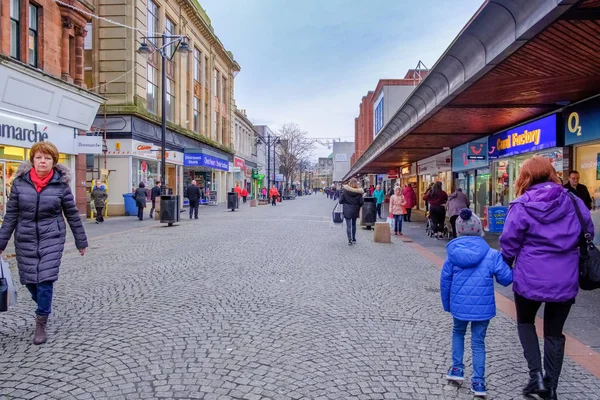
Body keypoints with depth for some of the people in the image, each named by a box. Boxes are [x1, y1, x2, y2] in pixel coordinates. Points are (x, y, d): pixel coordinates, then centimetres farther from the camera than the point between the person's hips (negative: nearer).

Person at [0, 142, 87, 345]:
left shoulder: (61, 184, -6)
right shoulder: (20, 182, -2)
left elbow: (72, 214, 1)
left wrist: (81, 241, 5)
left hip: (52, 238, -2)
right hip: (25, 239, 3)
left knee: (46, 280, -8)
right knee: (29, 280, 9)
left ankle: (41, 324, 6)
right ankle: (44, 308, 39)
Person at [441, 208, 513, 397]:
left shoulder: (453, 254, -6)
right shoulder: (492, 255, -10)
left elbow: (445, 281, 0)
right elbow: (506, 279, -6)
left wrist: (447, 304, 14)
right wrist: (512, 269, 17)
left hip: (459, 306, 1)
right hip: (483, 307, -1)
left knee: (458, 332, 27)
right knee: (478, 342, 13)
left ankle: (457, 368, 26)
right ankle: (478, 382, 15)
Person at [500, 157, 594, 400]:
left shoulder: (521, 206, -10)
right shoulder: (574, 201, 0)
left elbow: (509, 244, -8)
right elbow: (588, 235, 10)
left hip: (530, 278, -3)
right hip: (565, 280, 3)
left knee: (525, 322, 22)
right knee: (554, 332, 18)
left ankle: (536, 375, 10)